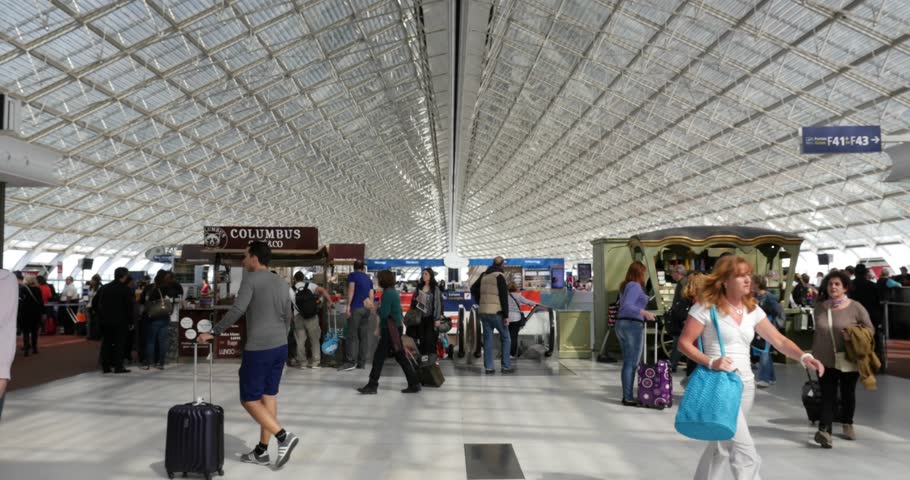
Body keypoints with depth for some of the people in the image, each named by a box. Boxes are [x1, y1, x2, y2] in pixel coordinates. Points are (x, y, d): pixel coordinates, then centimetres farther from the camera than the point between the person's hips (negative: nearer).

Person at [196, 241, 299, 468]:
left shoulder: (251, 279, -8)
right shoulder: (281, 283, 14)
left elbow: (237, 310, -19)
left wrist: (213, 333, -14)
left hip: (258, 349, -7)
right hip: (280, 347, 7)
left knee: (249, 400, 2)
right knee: (268, 396, 11)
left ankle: (284, 437, -8)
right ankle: (262, 451, 16)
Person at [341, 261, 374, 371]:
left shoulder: (352, 275, 3)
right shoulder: (368, 279, 20)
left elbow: (351, 290, -9)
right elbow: (371, 296, 15)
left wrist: (348, 306, -13)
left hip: (356, 308, -6)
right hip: (366, 309, 6)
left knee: (352, 335, -7)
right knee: (364, 336, 5)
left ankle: (351, 362, -13)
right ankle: (361, 362, 5)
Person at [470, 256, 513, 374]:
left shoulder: (484, 275, 11)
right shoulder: (499, 276, -10)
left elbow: (473, 289, 19)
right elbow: (504, 297, -14)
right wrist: (506, 316, -13)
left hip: (483, 312, 6)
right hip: (496, 313, -6)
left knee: (487, 339, 9)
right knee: (506, 338, 7)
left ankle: (488, 367, 9)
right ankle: (506, 367, 5)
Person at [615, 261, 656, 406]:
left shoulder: (624, 286, 14)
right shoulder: (635, 286, -12)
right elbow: (627, 305, -23)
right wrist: (644, 312, -29)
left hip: (621, 324, 9)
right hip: (633, 325, -9)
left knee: (627, 363, 12)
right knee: (632, 364, -4)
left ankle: (626, 395, 16)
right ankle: (628, 398, -2)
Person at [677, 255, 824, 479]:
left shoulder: (752, 309, 8)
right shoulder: (706, 307, -10)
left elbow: (779, 340, 4)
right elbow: (684, 343, -9)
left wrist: (803, 357, -12)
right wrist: (710, 362, -21)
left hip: (745, 384, 7)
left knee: (721, 445, 17)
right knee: (745, 451, -12)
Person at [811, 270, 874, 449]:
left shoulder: (855, 307, -8)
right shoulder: (820, 307, 1)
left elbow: (870, 329, -3)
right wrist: (813, 352, 17)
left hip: (849, 360, -1)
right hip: (826, 360, 1)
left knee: (848, 394, 17)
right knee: (828, 396, -6)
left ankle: (847, 424, 37)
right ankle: (824, 430, -15)